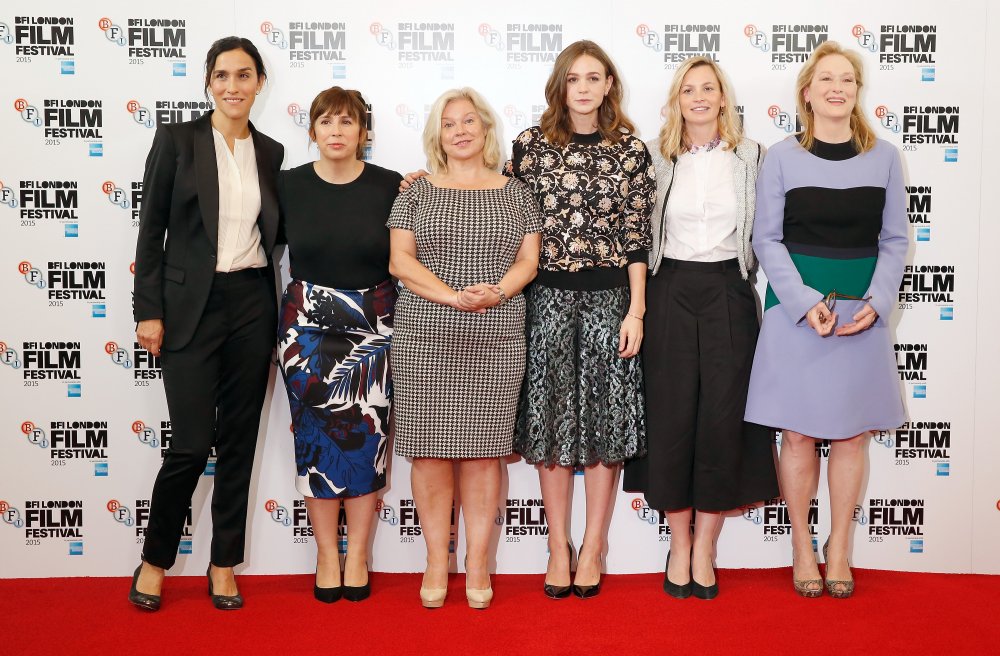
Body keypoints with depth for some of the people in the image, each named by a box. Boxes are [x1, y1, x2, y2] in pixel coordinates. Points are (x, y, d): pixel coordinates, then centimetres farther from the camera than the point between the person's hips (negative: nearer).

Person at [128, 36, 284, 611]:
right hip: (191, 305, -3)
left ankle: (225, 565, 21)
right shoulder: (177, 140, -2)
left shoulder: (270, 152, 9)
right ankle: (155, 560, 18)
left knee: (239, 439, 8)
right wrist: (149, 311, -7)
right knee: (192, 444, -5)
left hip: (252, 304, 4)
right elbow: (152, 230, -3)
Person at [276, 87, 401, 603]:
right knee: (315, 436, 1)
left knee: (366, 435, 1)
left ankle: (358, 555, 14)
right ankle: (326, 553, 15)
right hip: (308, 323, 1)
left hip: (373, 325, 0)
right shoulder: (289, 185, 2)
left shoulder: (391, 187, -1)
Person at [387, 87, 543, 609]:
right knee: (430, 449, -1)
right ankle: (437, 563, 10)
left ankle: (478, 565, 10)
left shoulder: (515, 194, 13)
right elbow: (400, 260, 1)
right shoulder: (417, 193, 10)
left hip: (496, 340, 0)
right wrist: (453, 296, -14)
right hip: (426, 337, 0)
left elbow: (527, 261, 7)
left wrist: (496, 293, -13)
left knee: (483, 449, 1)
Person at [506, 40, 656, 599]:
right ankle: (558, 543, 19)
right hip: (548, 297, 1)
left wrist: (636, 310, -4)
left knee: (605, 416, 5)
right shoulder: (531, 144, 3)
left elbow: (637, 237, 0)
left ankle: (594, 545, 18)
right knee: (550, 417, 5)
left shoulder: (631, 149, 2)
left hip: (610, 297, 0)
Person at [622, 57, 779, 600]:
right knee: (671, 415, 1)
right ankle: (679, 543, 16)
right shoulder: (656, 157, 6)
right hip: (670, 294, 0)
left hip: (728, 294, 0)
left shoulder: (750, 156, 6)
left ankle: (705, 549, 11)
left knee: (723, 416, -1)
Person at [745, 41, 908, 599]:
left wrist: (876, 303, -8)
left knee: (852, 433, 6)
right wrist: (807, 303, -12)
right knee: (799, 432, 3)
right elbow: (768, 240, -1)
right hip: (795, 308, -2)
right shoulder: (782, 157, 0)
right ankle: (802, 547, 17)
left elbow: (895, 240, 7)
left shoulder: (885, 158, 6)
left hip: (863, 311, 2)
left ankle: (839, 549, 19)